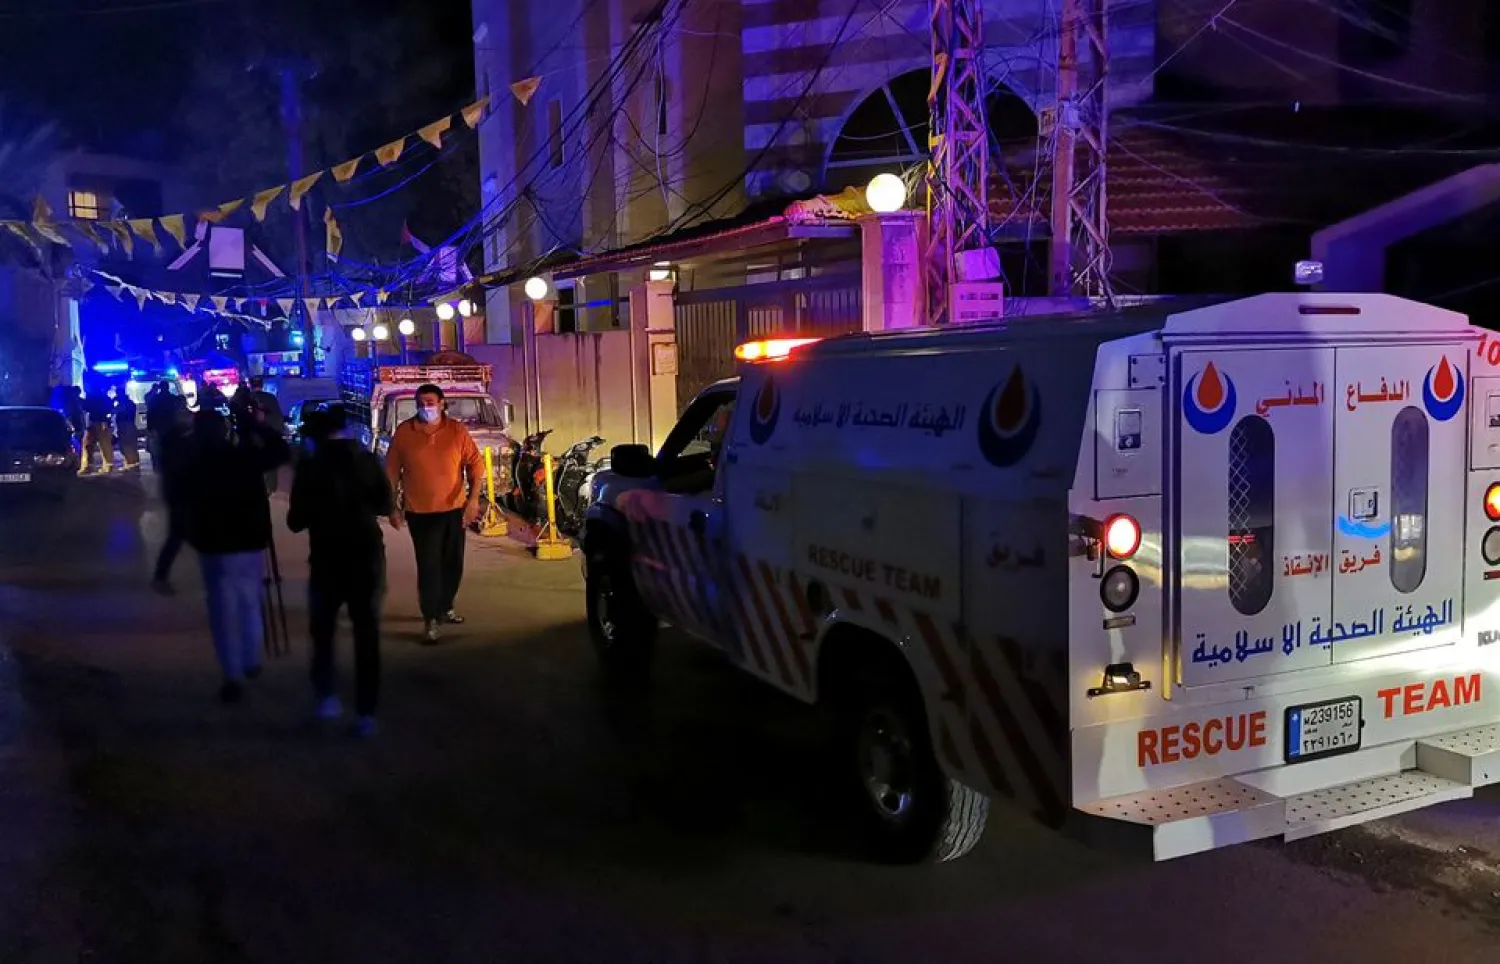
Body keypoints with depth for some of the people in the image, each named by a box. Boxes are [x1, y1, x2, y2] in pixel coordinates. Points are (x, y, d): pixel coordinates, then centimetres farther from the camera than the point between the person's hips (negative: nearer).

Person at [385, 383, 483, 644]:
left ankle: (444, 608, 34)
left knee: (453, 564, 14)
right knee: (428, 567, -5)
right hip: (420, 512, -3)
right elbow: (392, 471, 1)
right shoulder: (403, 432, -4)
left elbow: (475, 464, -2)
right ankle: (430, 620, 2)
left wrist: (473, 498, -12)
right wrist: (393, 506, -1)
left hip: (454, 509, 3)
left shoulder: (457, 431, -2)